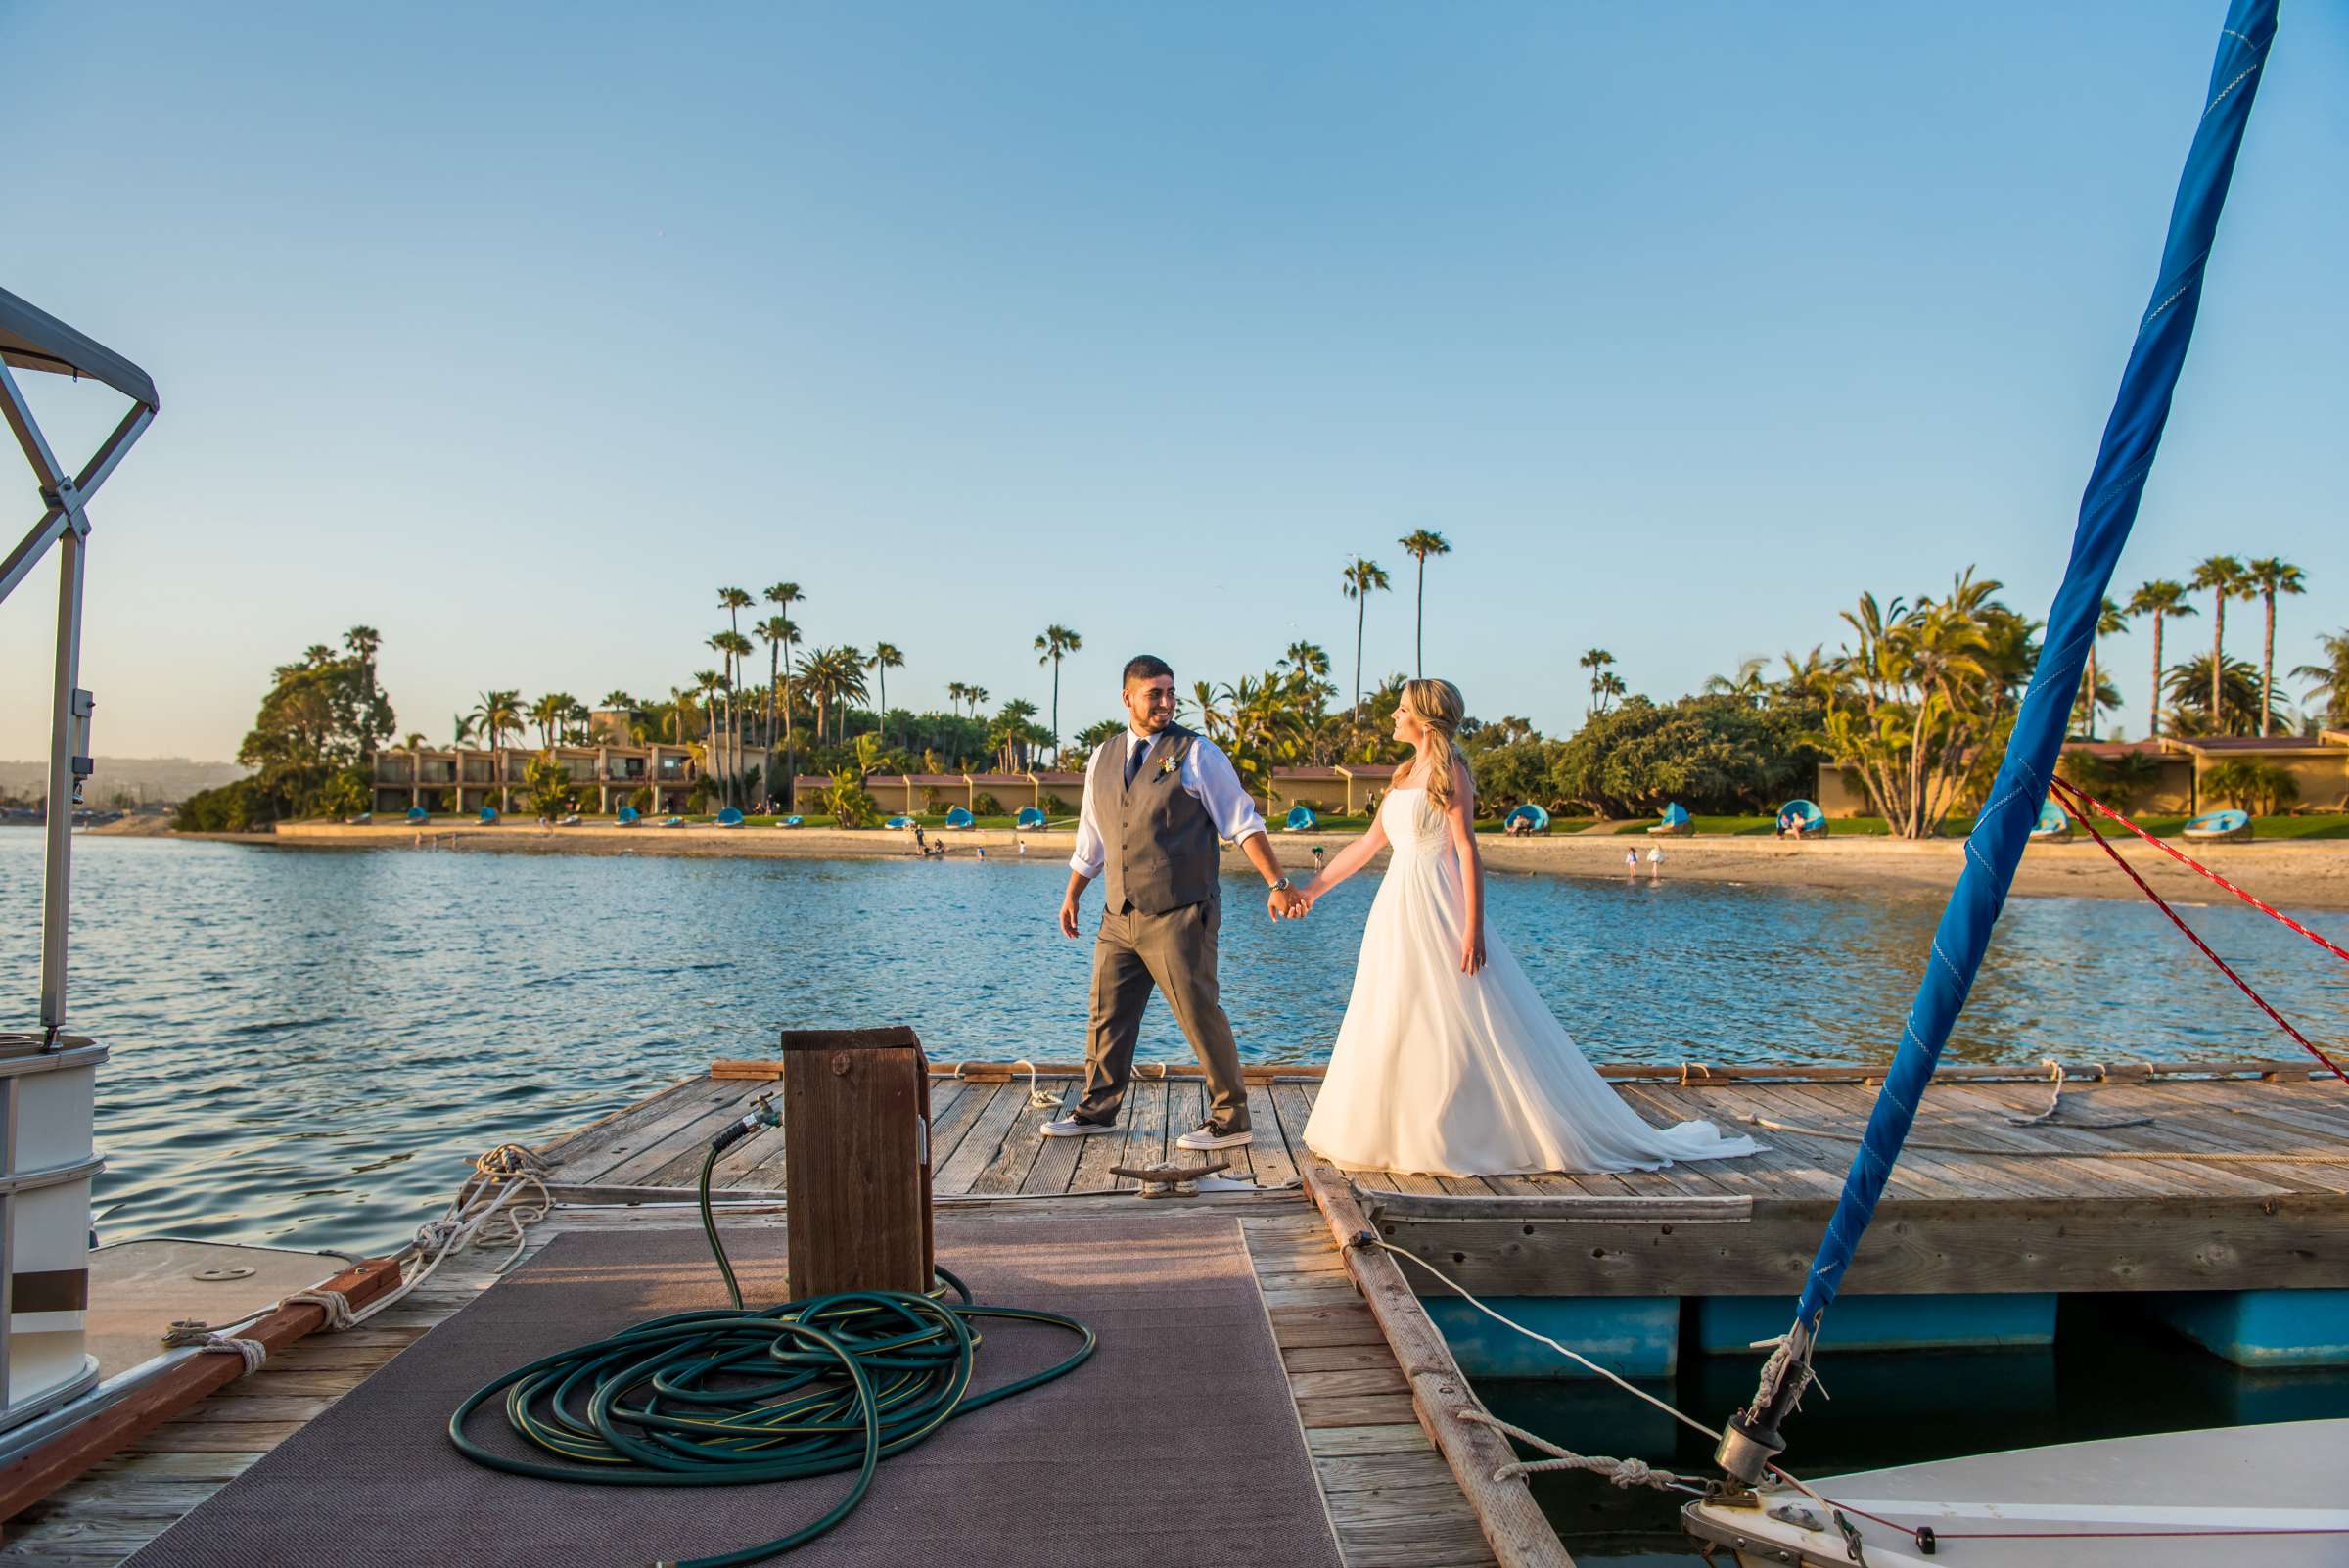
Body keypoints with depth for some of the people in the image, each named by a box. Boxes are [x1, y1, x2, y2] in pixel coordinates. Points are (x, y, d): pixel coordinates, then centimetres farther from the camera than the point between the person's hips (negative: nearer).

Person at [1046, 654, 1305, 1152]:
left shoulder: (1196, 754, -5)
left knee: (1200, 1015, -2)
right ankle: (1097, 1109, 29)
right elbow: (1091, 838, 22)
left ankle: (1230, 1119, 12)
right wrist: (1071, 896, 25)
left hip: (1179, 916, -5)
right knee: (1108, 1014, 13)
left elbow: (1243, 823, -6)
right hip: (1119, 917, 6)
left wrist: (1276, 883, -14)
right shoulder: (1103, 757, 11)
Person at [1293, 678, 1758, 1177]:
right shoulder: (1406, 775, 15)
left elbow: (1467, 850, -15)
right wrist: (1313, 889, 24)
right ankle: (1401, 1135, 19)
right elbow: (1368, 843, 21)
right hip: (1399, 911, 9)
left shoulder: (1448, 771, -9)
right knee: (1389, 1029, 10)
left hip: (1436, 911, -9)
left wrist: (1473, 929, -21)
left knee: (1464, 1030, -6)